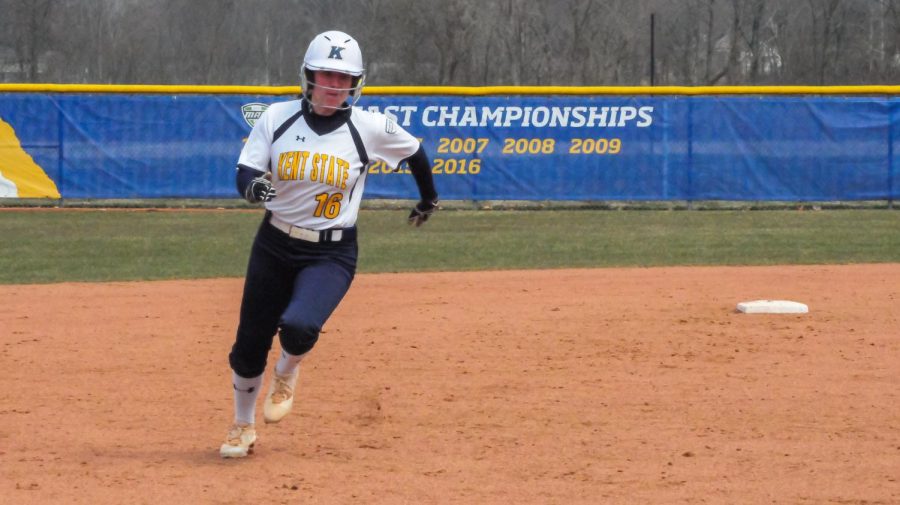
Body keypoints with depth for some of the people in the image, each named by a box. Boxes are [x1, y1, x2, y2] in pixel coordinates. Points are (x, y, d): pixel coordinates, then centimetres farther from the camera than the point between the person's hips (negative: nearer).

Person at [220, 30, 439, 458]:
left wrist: (428, 199, 26)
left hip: (332, 254, -2)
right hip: (275, 246, 2)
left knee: (298, 326, -28)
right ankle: (242, 427, 30)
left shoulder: (370, 128, -8)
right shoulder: (278, 117, -6)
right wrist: (254, 186, -33)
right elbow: (244, 175, -9)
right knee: (250, 342, 5)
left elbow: (414, 152, 10)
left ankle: (286, 374, 9)